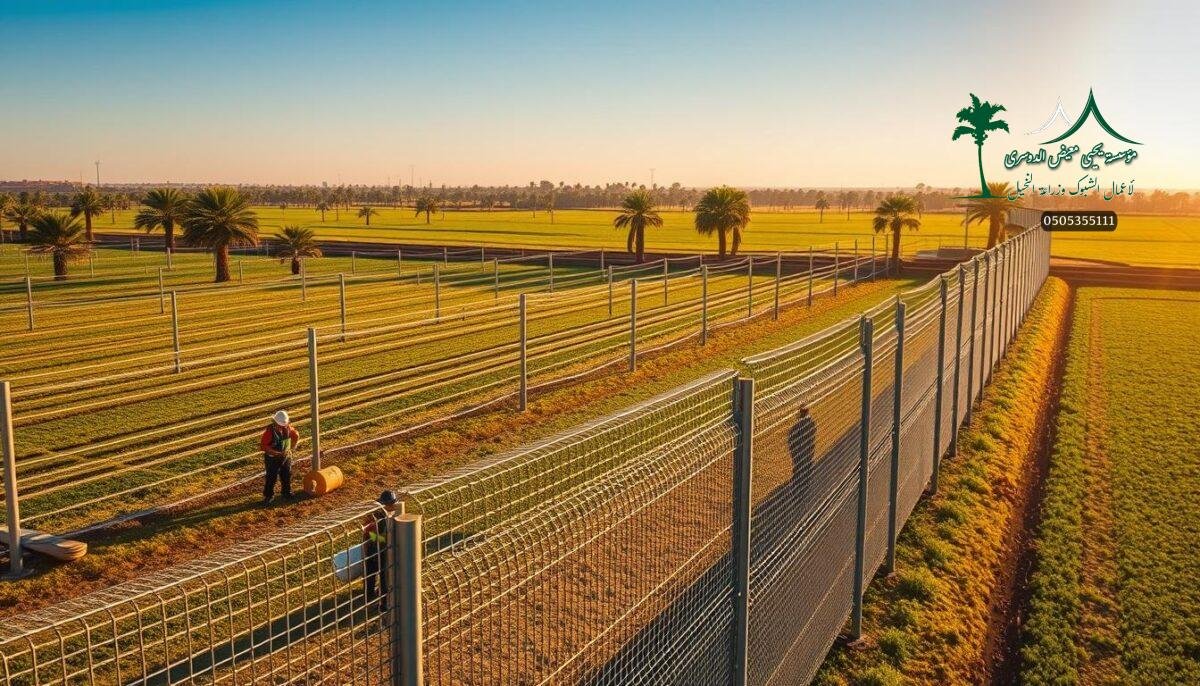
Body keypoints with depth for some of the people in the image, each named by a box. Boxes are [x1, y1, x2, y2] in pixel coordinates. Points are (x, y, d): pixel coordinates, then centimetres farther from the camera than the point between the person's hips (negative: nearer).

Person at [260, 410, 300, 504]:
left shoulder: (288, 428, -8)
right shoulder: (269, 431, -24)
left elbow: (296, 436, 12)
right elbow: (263, 446, -24)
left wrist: (292, 446, 4)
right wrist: (276, 452, -27)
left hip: (286, 456, 5)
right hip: (272, 458, -5)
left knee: (287, 475, 15)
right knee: (271, 478, -1)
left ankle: (286, 492, 34)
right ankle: (267, 496, 13)